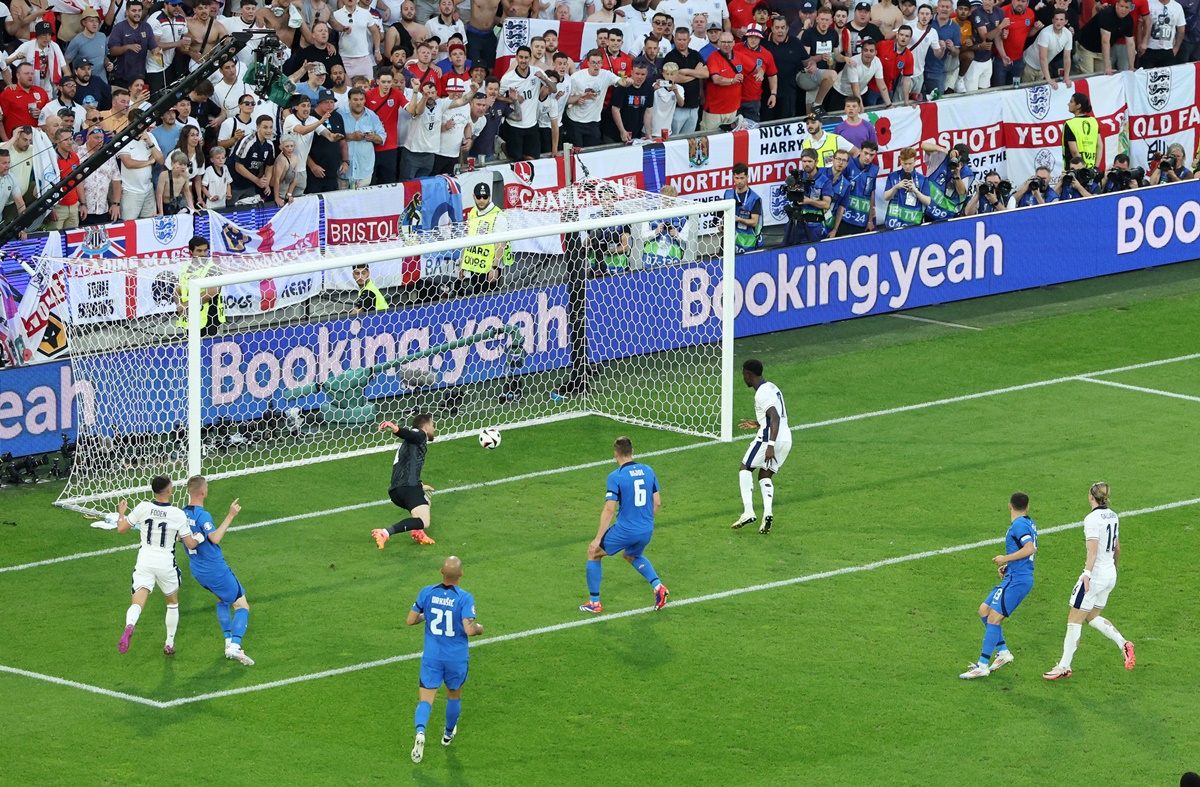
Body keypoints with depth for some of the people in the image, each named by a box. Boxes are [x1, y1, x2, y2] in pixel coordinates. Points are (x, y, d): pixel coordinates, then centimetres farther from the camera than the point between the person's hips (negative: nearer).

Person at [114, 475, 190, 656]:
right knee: (172, 603, 24)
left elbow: (121, 529, 0)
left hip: (144, 561, 0)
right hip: (166, 563, 0)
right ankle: (170, 643, 30)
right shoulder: (178, 514, -10)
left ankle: (129, 626, -42)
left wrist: (121, 513, 20)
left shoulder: (143, 508, -7)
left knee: (138, 602, -8)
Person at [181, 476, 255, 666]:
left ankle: (228, 640, 22)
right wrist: (230, 516, -36)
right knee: (242, 606, 0)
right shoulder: (202, 516, -22)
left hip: (197, 570, 8)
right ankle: (235, 646, -17)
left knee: (222, 600, 31)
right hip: (216, 570, -8)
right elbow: (214, 538, -37)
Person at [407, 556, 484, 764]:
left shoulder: (427, 593, -6)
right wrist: (480, 628, -1)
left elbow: (411, 620, -1)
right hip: (457, 658, -1)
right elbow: (469, 629, -23)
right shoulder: (464, 598, -16)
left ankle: (420, 731, -29)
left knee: (425, 700, -2)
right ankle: (449, 733, 44)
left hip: (432, 656, 1)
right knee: (454, 696, 25)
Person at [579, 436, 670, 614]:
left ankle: (594, 602, 19)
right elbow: (657, 503, 8)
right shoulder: (647, 471, 3)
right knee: (632, 556, 36)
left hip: (624, 531, -6)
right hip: (646, 532, 6)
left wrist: (598, 539, -11)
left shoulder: (615, 477, -14)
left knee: (593, 554, 17)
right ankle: (658, 586, 16)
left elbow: (609, 510, -16)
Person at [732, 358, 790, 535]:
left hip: (771, 438, -9)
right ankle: (768, 512, -7)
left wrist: (770, 446, -30)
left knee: (745, 469, 6)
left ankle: (748, 512, -6)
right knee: (765, 475, 16)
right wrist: (758, 424, 36)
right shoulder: (772, 387, 18)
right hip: (786, 439, 9)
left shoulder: (762, 393, -12)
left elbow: (775, 418, -23)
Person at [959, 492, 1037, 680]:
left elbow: (1030, 549, -27)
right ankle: (1003, 652, 17)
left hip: (1017, 580, -10)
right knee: (984, 610, 14)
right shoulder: (1029, 523, 15)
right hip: (1013, 578, 10)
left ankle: (982, 665, -11)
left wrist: (1006, 558, -17)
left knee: (994, 618, -11)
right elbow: (1030, 550, 25)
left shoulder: (1019, 525, -15)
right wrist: (1008, 565, 19)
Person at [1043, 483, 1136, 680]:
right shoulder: (1113, 516, 9)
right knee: (1092, 617, 20)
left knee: (1074, 620, 0)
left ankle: (1064, 666, 3)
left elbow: (1093, 551, -25)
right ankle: (1124, 644, 4)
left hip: (1096, 574, -8)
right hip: (1110, 575, 8)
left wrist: (1087, 574, -32)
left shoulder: (1092, 519, -16)